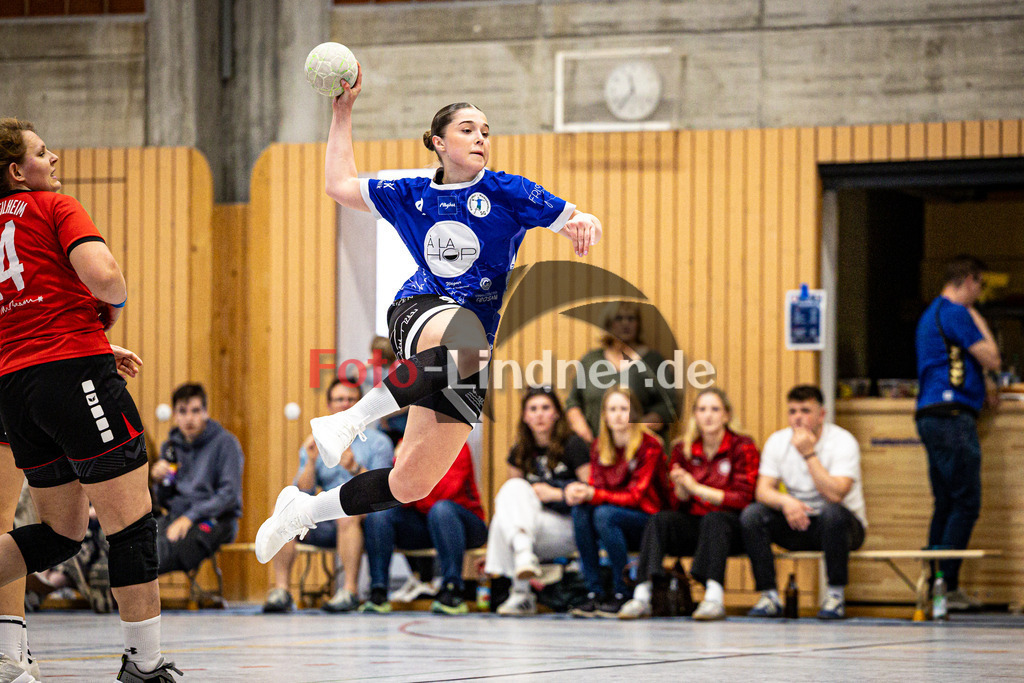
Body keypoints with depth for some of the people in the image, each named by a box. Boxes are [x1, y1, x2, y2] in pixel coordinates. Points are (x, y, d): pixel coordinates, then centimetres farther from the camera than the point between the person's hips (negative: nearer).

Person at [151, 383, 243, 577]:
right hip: (175, 516, 5)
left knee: (170, 546, -38)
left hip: (215, 519, -5)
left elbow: (229, 494, -8)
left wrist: (190, 517, -18)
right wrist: (158, 480, -2)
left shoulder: (225, 443, 1)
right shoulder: (171, 446, 18)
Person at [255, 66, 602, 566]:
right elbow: (340, 185, 23)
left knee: (411, 484, -2)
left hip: (470, 353, 1)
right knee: (463, 338, -42)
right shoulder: (410, 196, 12)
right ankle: (351, 420, -35)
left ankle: (301, 511, 20)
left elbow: (575, 222, 0)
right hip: (417, 314, -1)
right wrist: (343, 112, 21)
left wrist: (584, 224, -24)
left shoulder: (506, 193, 3)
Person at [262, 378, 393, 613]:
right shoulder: (316, 444, 19)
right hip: (324, 528, 4)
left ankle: (350, 591, -38)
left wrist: (355, 469, -21)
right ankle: (281, 590, -27)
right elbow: (302, 493, 8)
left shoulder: (378, 442, 8)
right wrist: (311, 462, -8)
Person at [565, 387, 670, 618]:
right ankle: (594, 593, -23)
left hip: (649, 520, -5)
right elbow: (596, 487, 2)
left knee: (605, 514, -33)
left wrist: (593, 495, -29)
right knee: (580, 510, -25)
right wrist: (577, 490, -23)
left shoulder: (649, 446, -11)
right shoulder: (599, 447, 6)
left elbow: (635, 496, -17)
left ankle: (622, 595, -23)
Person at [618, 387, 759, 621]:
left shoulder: (743, 448, -3)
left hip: (731, 527, -4)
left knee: (714, 518, -36)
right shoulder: (683, 450, 9)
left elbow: (742, 498, -11)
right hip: (694, 526, 4)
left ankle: (714, 597, -48)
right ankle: (642, 597, -36)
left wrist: (696, 488, -15)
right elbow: (681, 500, 11)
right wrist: (682, 488, -14)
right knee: (660, 519, -24)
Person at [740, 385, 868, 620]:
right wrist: (785, 501, -31)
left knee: (832, 512, -38)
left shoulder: (842, 441, -15)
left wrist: (809, 454, -28)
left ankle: (836, 594, -24)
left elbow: (835, 495, -28)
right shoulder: (777, 441, -1)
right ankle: (769, 596, -17)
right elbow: (763, 490, -9)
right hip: (797, 525, 4)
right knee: (751, 514, -20)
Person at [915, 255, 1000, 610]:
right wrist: (980, 322, 4)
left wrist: (980, 386, 27)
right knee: (966, 504, -9)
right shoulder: (955, 313, -9)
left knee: (946, 504, 11)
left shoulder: (932, 314, 22)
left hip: (931, 416, 10)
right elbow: (991, 358, -9)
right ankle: (947, 586, -14)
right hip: (952, 416, -10)